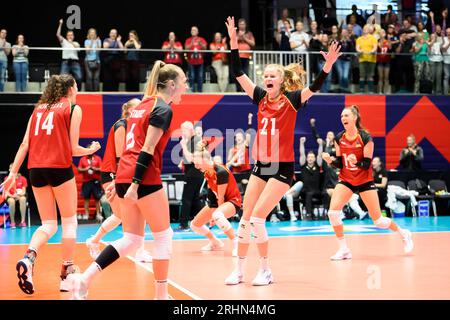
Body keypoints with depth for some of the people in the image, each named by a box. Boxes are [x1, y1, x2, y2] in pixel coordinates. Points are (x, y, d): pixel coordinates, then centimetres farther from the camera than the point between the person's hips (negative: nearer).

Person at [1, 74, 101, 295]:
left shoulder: (39, 108, 17)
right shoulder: (73, 108, 3)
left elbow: (25, 145, 9)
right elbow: (72, 149, 0)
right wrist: (91, 150, 19)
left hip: (36, 169, 5)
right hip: (59, 168, -5)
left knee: (48, 224, 11)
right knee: (69, 222, 8)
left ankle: (28, 258, -16)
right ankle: (66, 275, 6)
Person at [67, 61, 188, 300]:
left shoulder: (143, 105, 19)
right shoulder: (163, 109, -7)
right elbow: (148, 150, -16)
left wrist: (119, 182, 22)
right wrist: (135, 184, -20)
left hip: (125, 175, 8)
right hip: (145, 179, -8)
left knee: (131, 239, 10)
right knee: (163, 235, 4)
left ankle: (83, 279, 1)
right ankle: (161, 295, 9)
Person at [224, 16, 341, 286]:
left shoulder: (291, 99, -8)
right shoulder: (260, 97, 4)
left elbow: (314, 87, -22)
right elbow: (238, 73, 1)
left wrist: (328, 66, -38)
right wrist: (234, 42, -6)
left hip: (282, 168, -5)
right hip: (260, 166, 6)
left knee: (257, 217, -14)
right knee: (245, 219, 5)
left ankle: (266, 271, 1)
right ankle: (239, 271, 15)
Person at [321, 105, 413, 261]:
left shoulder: (365, 138, -15)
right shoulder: (339, 138, -3)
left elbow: (367, 164, -15)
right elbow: (339, 163, 2)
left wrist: (356, 162, -35)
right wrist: (330, 160, -19)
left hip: (365, 181, -3)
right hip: (346, 180, 3)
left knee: (378, 220, 0)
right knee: (333, 212, -19)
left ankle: (404, 234, 30)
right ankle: (344, 250, -6)